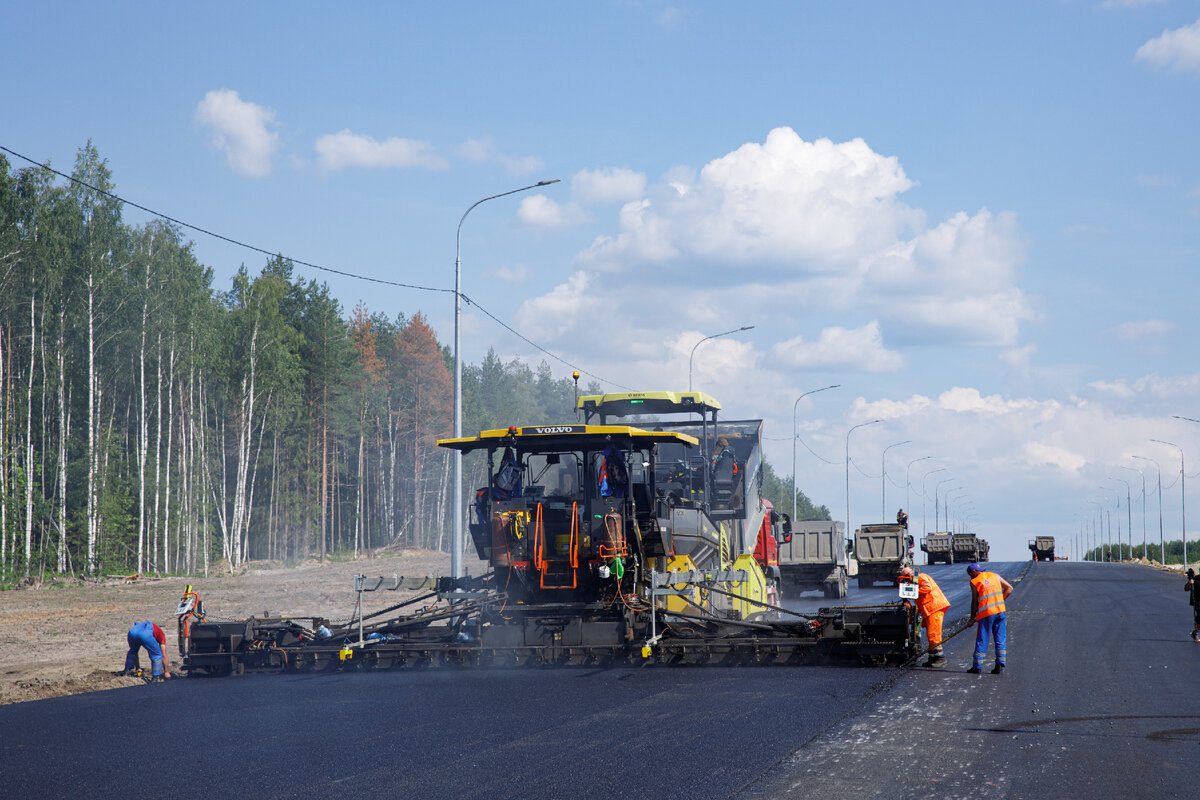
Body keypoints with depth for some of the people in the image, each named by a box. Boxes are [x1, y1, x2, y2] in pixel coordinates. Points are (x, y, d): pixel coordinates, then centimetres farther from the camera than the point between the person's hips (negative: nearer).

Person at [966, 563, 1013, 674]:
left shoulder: (974, 582, 0)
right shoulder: (994, 576, 13)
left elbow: (974, 602, -4)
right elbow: (1009, 588, 11)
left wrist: (972, 617, 5)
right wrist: (999, 602, 14)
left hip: (986, 613, -4)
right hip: (1000, 611, 4)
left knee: (981, 640, 4)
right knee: (1000, 640, 8)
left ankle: (977, 666, 7)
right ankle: (1000, 667, 4)